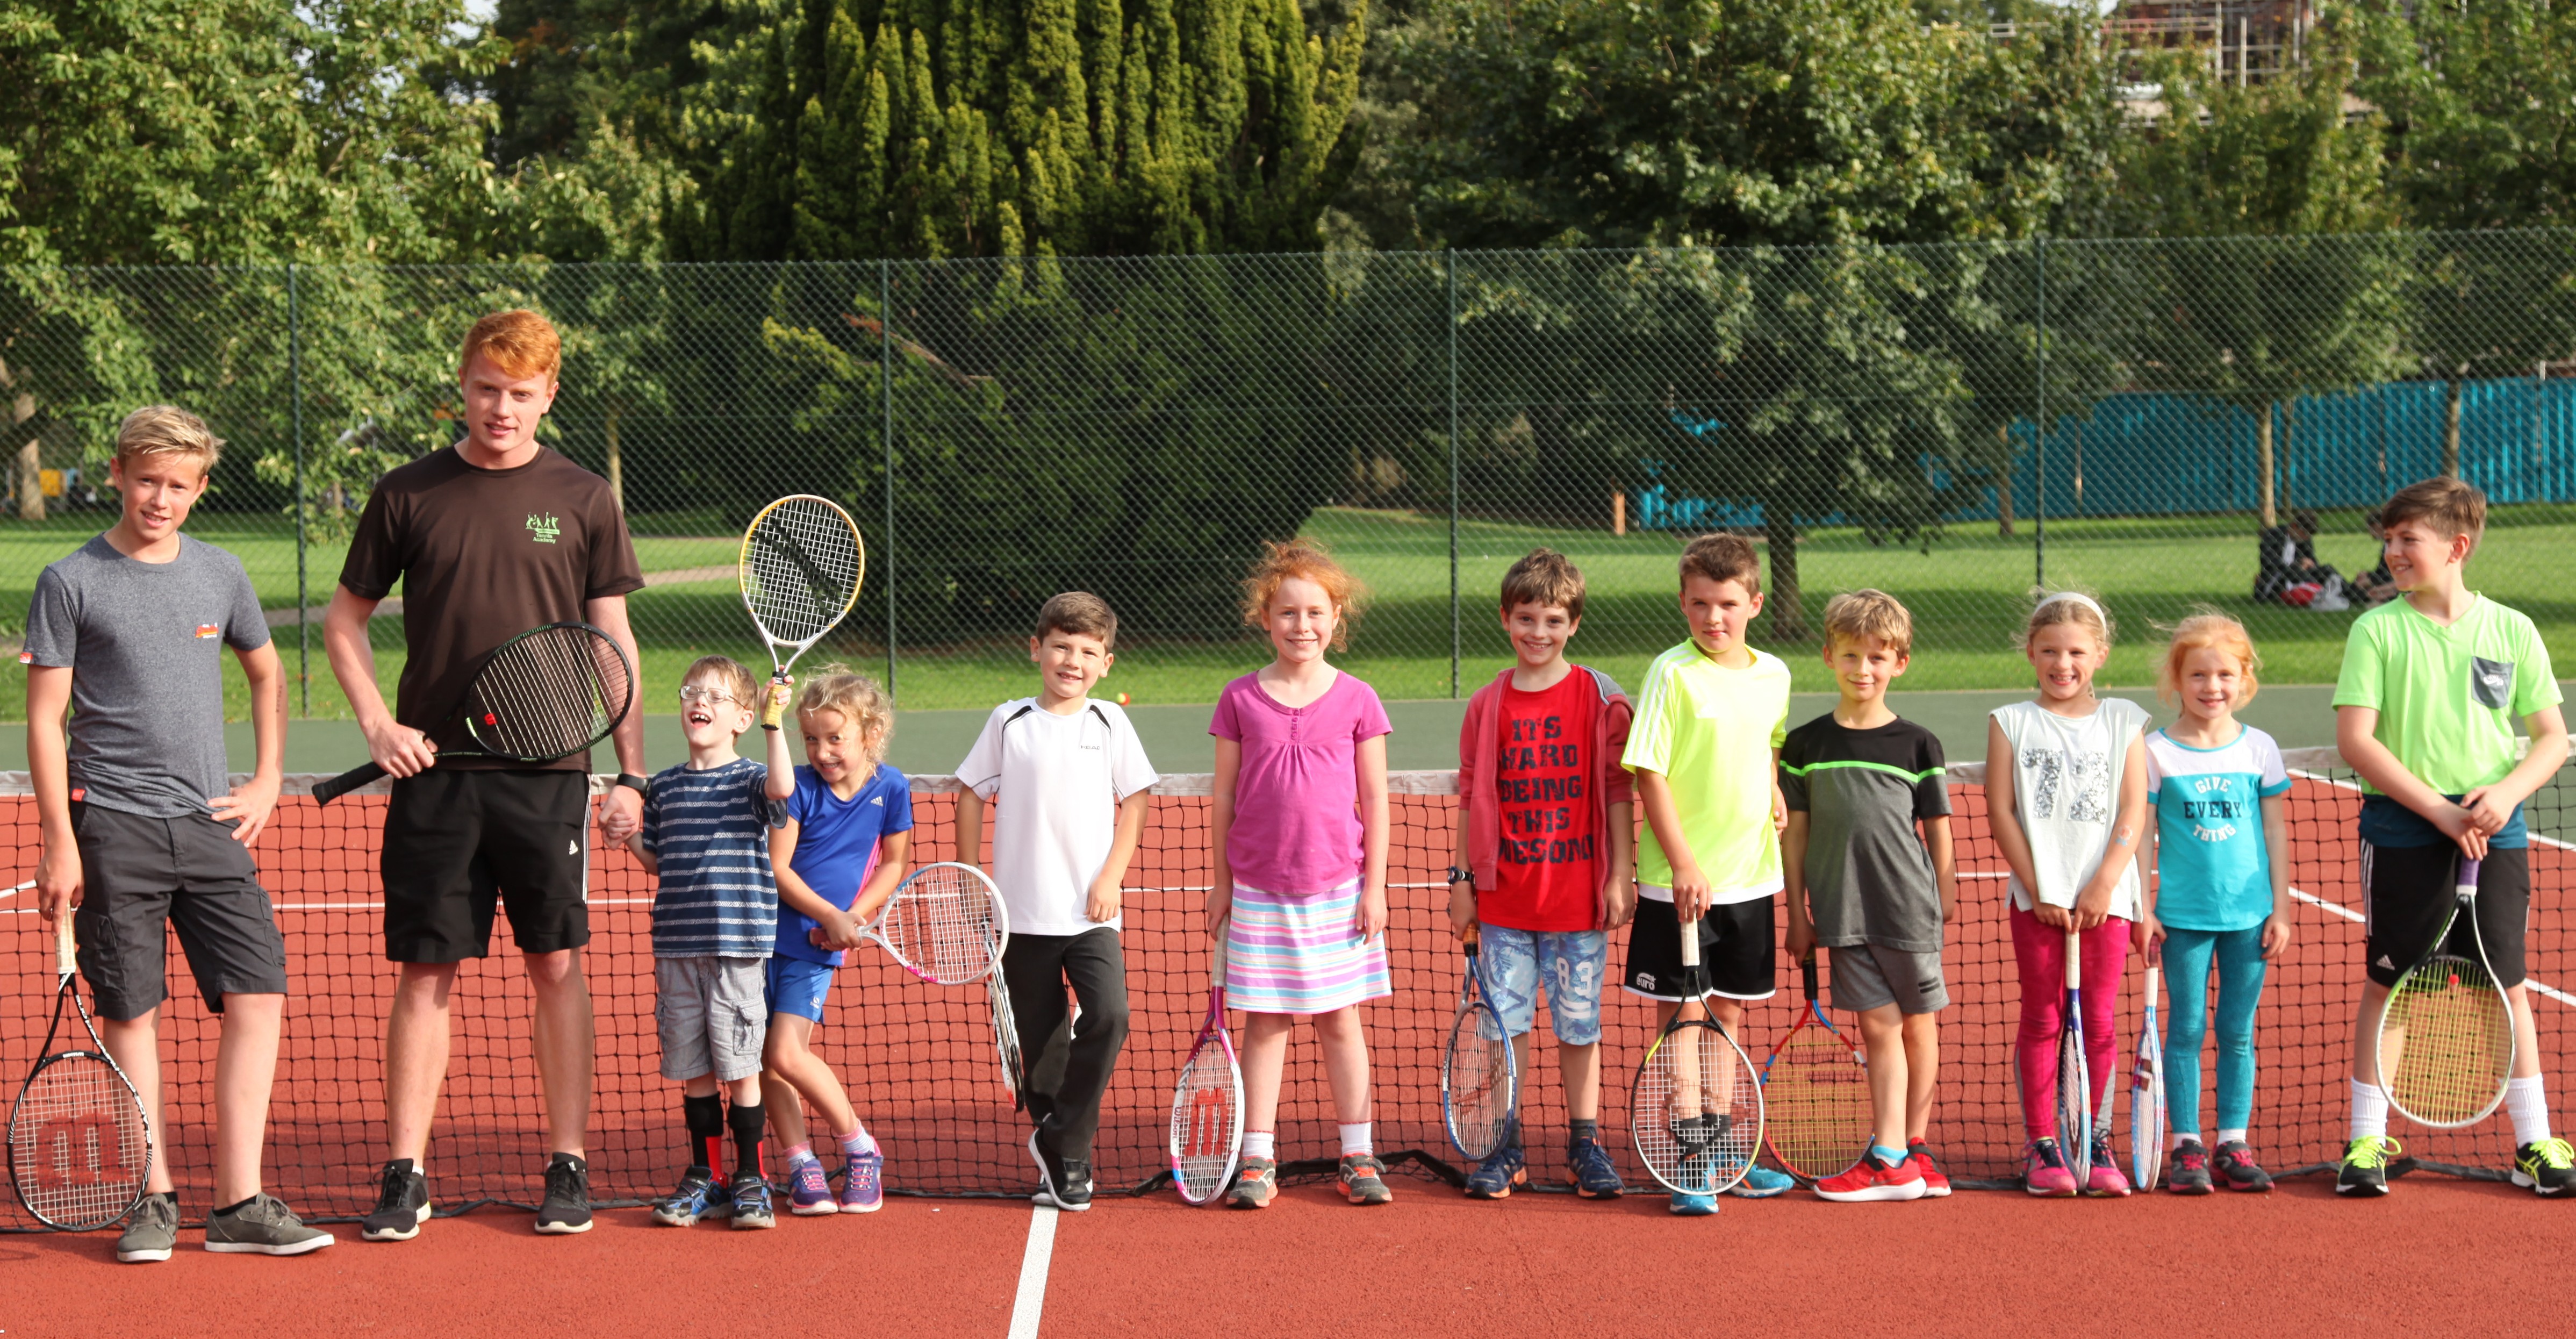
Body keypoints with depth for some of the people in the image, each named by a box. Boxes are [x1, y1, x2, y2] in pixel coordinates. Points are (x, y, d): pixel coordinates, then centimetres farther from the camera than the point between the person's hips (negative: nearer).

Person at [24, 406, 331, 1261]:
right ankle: (153, 1200, 12)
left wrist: (268, 781, 13)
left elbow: (266, 674, 24)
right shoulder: (71, 583, -2)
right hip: (114, 828, -3)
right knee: (132, 1014, 1)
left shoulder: (221, 575, 9)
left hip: (212, 823, 4)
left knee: (257, 999, -4)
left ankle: (238, 1204, 2)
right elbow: (45, 719, -2)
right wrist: (59, 843, -8)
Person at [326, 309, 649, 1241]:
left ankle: (567, 1167, 11)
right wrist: (377, 723, -2)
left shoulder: (584, 501, 4)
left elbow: (614, 641, 6)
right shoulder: (408, 495, 4)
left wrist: (631, 776, 0)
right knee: (425, 969, 2)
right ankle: (405, 1175, 9)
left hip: (549, 770, 0)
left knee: (557, 964, 3)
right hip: (435, 771, 0)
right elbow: (344, 620, 13)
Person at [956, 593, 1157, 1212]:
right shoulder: (1009, 722, 3)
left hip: (1092, 913, 0)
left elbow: (1135, 800, 6)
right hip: (1024, 914, 0)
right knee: (1041, 1041, 5)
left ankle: (1063, 1141, -4)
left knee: (1109, 1017, -18)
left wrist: (1111, 878, -4)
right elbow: (972, 797, 8)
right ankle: (1056, 1162, 17)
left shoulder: (1109, 722, 4)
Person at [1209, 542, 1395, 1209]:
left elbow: (1374, 801, 2)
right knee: (1264, 1023, 5)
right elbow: (1224, 798, 6)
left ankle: (1357, 1156, 15)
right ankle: (1257, 1161, 11)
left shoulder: (1357, 700, 0)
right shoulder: (1240, 700, 1)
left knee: (1340, 1022, 6)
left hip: (1338, 889, 0)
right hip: (1259, 890, 0)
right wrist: (1221, 883, 6)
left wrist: (1374, 886, -1)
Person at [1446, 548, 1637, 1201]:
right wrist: (1462, 879, 5)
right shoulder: (1488, 705, 4)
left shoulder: (1601, 699, -2)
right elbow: (1471, 798, 8)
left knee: (1579, 1024, 7)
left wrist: (1622, 874, -4)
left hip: (1578, 896, -2)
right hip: (1504, 900, 2)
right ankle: (1505, 1149, 14)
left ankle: (1585, 1144, 18)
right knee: (1505, 1020, 5)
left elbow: (1619, 792, 0)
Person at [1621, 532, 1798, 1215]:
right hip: (1678, 882, -5)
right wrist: (1684, 865, -19)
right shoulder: (1672, 673, -11)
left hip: (1749, 877, 5)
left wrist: (1773, 794, 7)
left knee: (1728, 1014, 13)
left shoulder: (1773, 674, 6)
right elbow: (1649, 774, -14)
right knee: (1680, 1022, 1)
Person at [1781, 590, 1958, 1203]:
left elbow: (1938, 831, 8)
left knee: (1919, 1024, 7)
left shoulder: (1918, 744, 3)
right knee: (1879, 1027, -2)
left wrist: (1947, 899, 6)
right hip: (1845, 914, 0)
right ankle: (1892, 1159, -3)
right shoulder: (1805, 744, 5)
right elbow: (1795, 834, 7)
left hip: (1912, 910, 0)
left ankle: (1912, 1145, 19)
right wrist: (1798, 913, 5)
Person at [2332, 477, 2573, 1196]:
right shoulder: (2376, 631, -2)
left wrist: (2507, 792, -13)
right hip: (2402, 830, -1)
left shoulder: (2512, 631, 4)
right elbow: (2355, 739, -8)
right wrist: (2439, 810, -14)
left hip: (2493, 831, 1)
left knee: (2507, 983, 5)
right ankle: (2367, 1141, 10)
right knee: (2387, 982, 2)